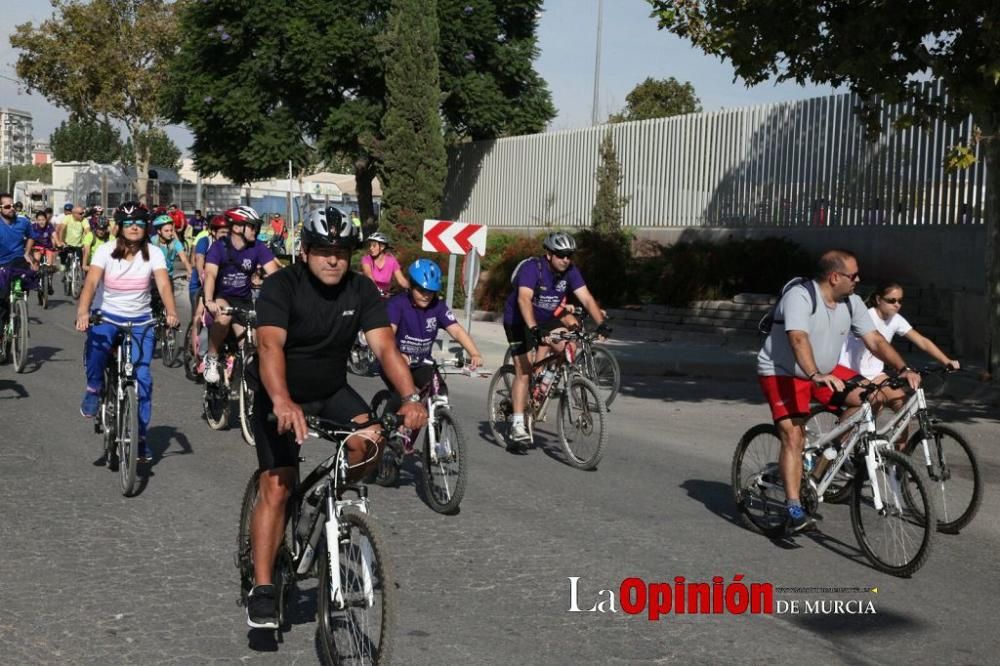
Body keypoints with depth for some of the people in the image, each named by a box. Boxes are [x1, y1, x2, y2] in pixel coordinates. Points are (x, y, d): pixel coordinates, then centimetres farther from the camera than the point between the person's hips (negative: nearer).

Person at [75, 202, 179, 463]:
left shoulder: (153, 254, -7)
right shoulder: (106, 251, -10)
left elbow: (164, 285, -20)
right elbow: (91, 282, -22)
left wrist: (170, 312, -40)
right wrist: (83, 312, -40)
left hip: (140, 320, 1)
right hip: (107, 315, -1)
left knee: (142, 376, -10)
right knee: (96, 344, -35)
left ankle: (141, 435, 5)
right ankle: (94, 388, -4)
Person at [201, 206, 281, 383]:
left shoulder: (258, 248, -12)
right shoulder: (219, 247, -18)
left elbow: (274, 274, -20)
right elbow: (210, 274, -31)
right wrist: (209, 301, -49)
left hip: (243, 299, 3)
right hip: (220, 296, -3)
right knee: (224, 316, -35)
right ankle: (211, 357, -14)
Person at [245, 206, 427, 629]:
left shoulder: (361, 291, -9)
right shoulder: (281, 287, -21)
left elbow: (384, 346, -18)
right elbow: (270, 345, -36)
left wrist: (411, 396, -35)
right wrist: (282, 401, -53)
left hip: (333, 392, 3)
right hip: (282, 399, -3)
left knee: (371, 445, -24)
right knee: (276, 488, -12)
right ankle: (262, 589, -4)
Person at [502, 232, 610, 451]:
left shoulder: (570, 271, -12)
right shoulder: (532, 268, -29)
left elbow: (586, 298, -18)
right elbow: (524, 299, -43)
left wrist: (601, 323, -33)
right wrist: (534, 329, -56)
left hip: (546, 319, 6)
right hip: (519, 321, -6)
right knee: (524, 371, -12)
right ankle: (518, 426, -9)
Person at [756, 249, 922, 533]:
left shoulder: (851, 303, -2)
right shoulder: (799, 297, -24)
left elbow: (875, 340, -6)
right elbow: (798, 339, -39)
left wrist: (904, 369, -21)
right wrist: (816, 375, -54)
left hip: (826, 372, 7)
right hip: (782, 372, -7)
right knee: (793, 436, -19)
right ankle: (794, 511, -20)